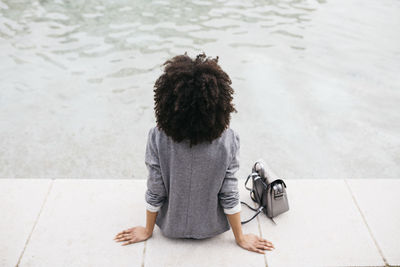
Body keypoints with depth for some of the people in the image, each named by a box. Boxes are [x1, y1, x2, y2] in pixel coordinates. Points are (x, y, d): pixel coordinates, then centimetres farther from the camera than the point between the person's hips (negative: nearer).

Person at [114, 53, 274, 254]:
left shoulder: (157, 138, -28)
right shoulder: (228, 140, -28)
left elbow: (154, 194, -16)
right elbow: (229, 196, -18)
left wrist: (147, 231, 3)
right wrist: (240, 238, -1)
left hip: (171, 228, 1)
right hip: (211, 229, 0)